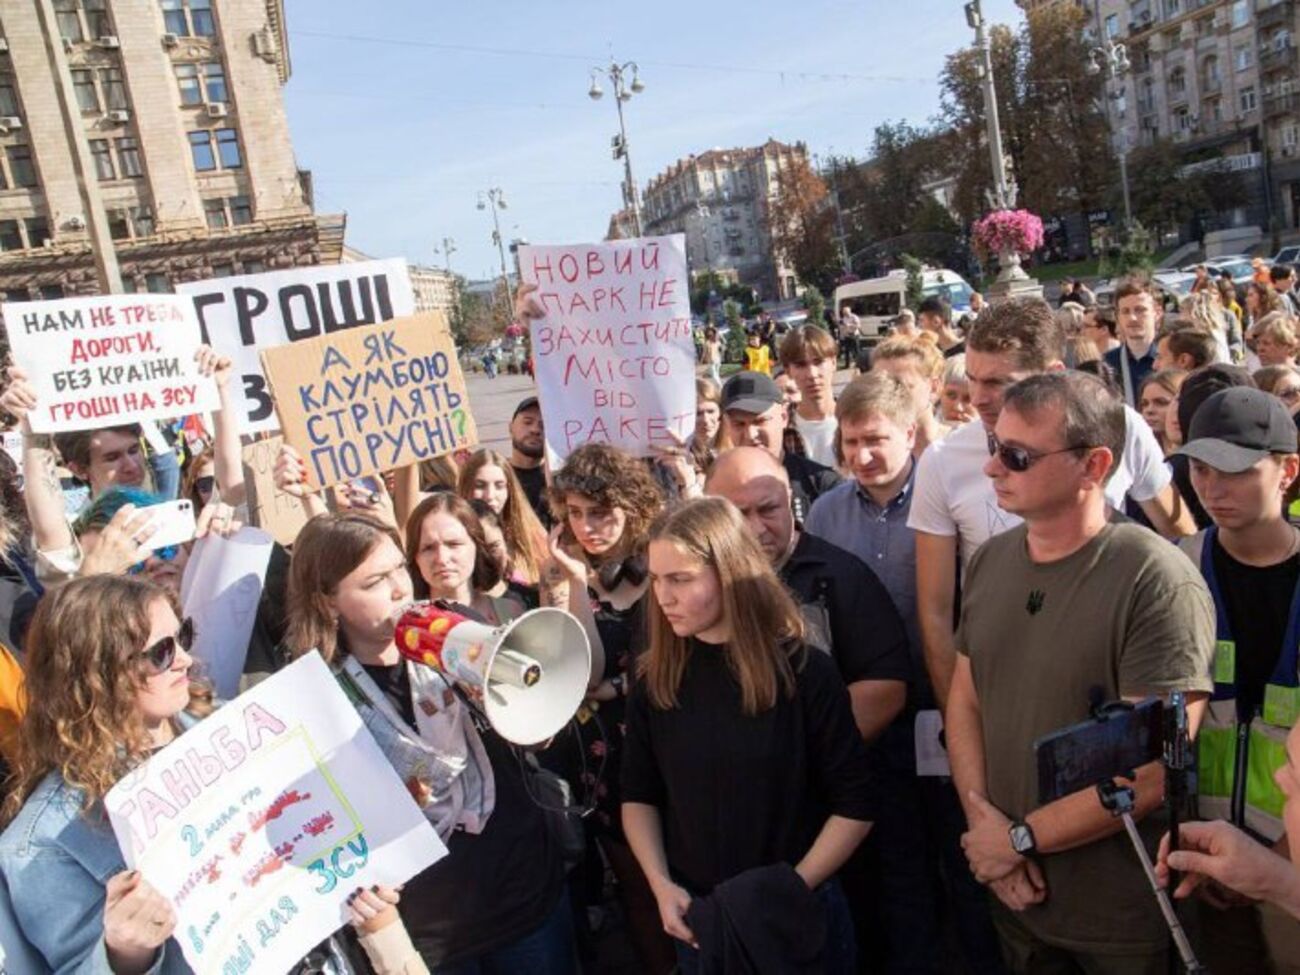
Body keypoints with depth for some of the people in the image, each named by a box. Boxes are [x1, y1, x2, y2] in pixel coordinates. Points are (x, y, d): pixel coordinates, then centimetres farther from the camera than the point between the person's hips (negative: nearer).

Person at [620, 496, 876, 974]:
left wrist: (790, 891, -15)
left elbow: (854, 806, -9)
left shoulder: (805, 672, -14)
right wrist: (661, 885, -8)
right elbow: (638, 795, 5)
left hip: (798, 914, -2)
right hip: (697, 917, 3)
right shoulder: (655, 681, -6)